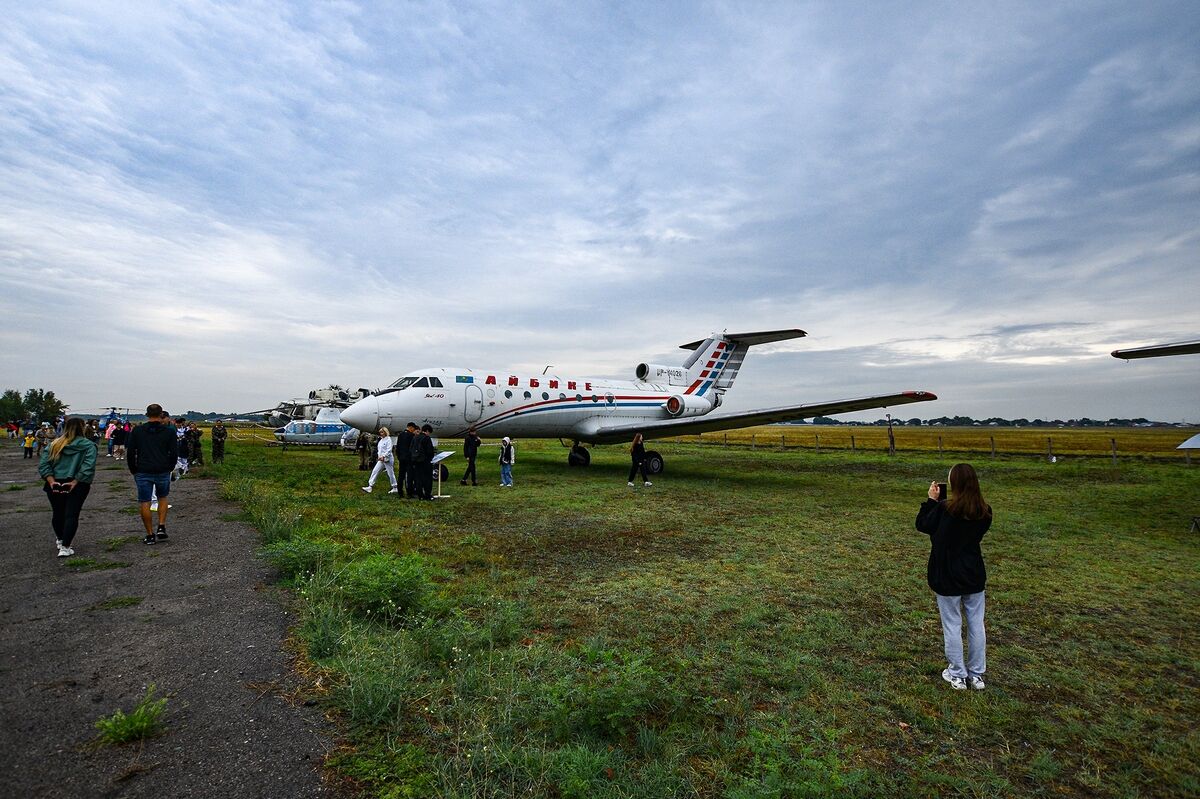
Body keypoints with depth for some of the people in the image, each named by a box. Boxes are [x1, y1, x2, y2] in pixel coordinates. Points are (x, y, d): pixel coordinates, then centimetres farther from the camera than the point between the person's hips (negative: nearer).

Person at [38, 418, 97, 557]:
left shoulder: (55, 444, 6)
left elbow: (43, 465, -1)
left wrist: (51, 481, -4)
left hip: (55, 485, 5)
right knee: (71, 516, 0)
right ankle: (65, 547, -3)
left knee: (57, 514, 21)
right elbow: (88, 467, -19)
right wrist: (75, 482, -13)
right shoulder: (88, 445, -8)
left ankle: (60, 540, 40)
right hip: (76, 486, -4)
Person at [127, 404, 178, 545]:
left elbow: (130, 452, 2)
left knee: (144, 503, 5)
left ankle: (150, 535, 8)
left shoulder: (137, 431, 1)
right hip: (163, 472, 1)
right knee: (162, 498, 20)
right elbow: (174, 453, -2)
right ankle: (161, 528, 9)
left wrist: (133, 470, 13)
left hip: (143, 473, 0)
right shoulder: (169, 431, -2)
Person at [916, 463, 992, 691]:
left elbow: (922, 525, -7)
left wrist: (931, 500, -1)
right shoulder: (985, 512, -7)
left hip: (947, 577, -4)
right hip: (974, 576, 4)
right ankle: (977, 674, 28)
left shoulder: (944, 508, -22)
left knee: (952, 625, 9)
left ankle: (957, 675, 21)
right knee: (976, 624, 15)